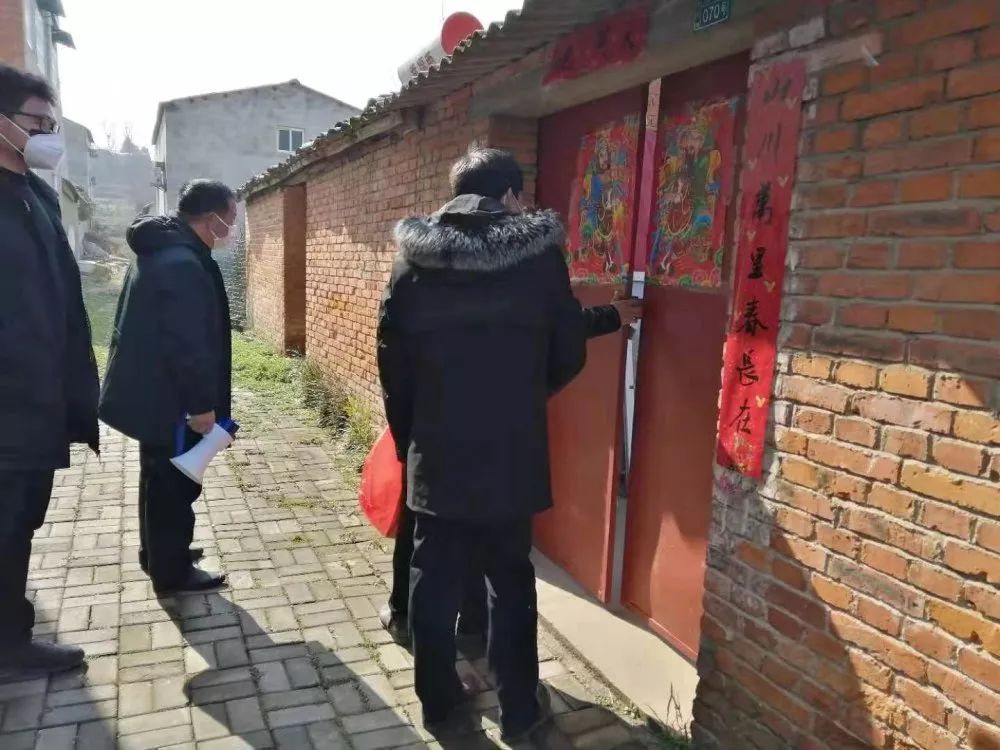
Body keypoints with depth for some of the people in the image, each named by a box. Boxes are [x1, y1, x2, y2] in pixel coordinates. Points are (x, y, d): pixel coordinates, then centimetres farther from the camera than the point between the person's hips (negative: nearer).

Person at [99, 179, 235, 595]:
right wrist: (202, 403, -19)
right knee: (175, 484, 3)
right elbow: (186, 343, -26)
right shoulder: (183, 264, -24)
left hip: (147, 392, 10)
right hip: (166, 399, -10)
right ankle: (172, 572, 17)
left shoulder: (158, 250, 11)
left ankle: (156, 552, 37)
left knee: (159, 478, 22)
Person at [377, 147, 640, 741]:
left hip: (435, 452, 2)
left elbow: (392, 361, 1)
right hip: (511, 453, -1)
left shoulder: (415, 259, -1)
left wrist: (408, 437, 13)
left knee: (435, 580, 14)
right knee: (511, 581, 13)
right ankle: (520, 709, 25)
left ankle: (437, 699, 29)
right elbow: (570, 353, -1)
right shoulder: (540, 253, -7)